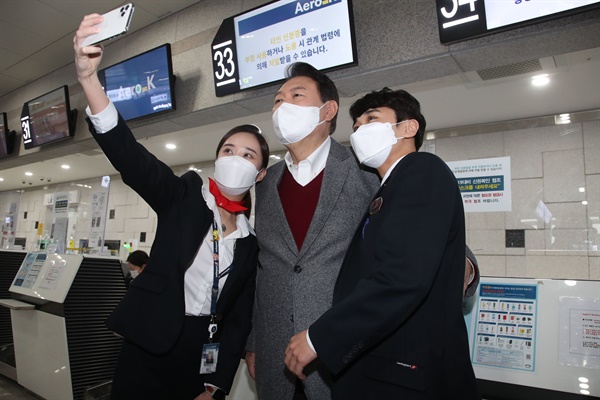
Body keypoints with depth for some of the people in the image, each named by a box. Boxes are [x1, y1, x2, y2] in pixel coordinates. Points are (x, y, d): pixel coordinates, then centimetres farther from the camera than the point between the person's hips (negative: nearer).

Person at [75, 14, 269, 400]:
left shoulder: (253, 240, 3)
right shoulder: (184, 195, -3)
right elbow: (128, 155, -20)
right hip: (151, 343, -2)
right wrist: (89, 77, -34)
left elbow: (240, 318, 4)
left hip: (205, 352, 3)